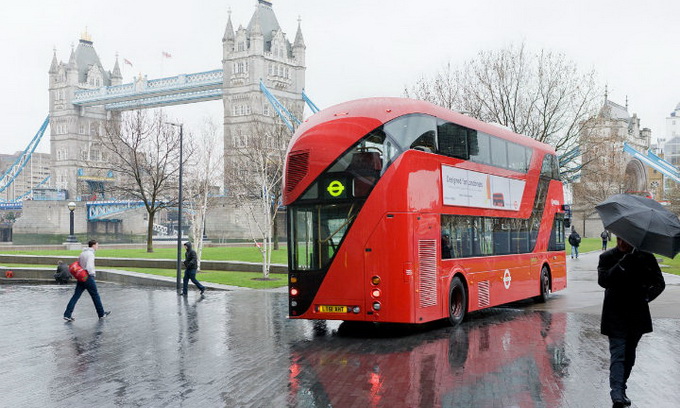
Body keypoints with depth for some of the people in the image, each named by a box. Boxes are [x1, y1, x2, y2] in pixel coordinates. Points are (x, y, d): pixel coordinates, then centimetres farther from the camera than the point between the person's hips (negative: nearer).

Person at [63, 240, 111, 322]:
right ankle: (101, 314, 20)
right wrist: (92, 273, -8)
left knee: (76, 296, 3)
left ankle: (67, 314, -3)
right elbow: (89, 267, -26)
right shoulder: (90, 254, -16)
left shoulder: (82, 253, 11)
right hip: (88, 277, -7)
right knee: (95, 296, 7)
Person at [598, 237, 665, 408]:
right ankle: (617, 394, -20)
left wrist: (647, 296, -13)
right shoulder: (607, 257, -4)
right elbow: (603, 281, -17)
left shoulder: (645, 257, -1)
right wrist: (621, 266, -28)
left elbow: (659, 283, 4)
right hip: (615, 316, -3)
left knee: (629, 355, 14)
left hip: (637, 315, 3)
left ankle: (620, 389, 28)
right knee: (617, 354, -12)